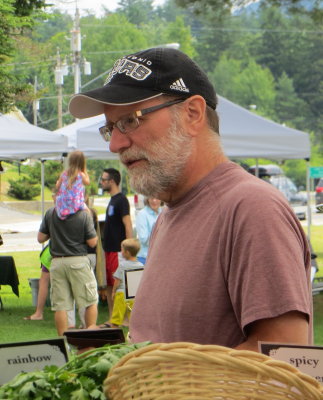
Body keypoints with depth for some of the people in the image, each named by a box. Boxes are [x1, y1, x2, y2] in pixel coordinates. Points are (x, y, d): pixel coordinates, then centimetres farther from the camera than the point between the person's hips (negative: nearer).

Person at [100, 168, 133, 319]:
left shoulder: (121, 200, -12)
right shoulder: (112, 200, 17)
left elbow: (128, 226, -17)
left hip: (118, 251, -10)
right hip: (109, 250, 10)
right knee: (109, 285, 11)